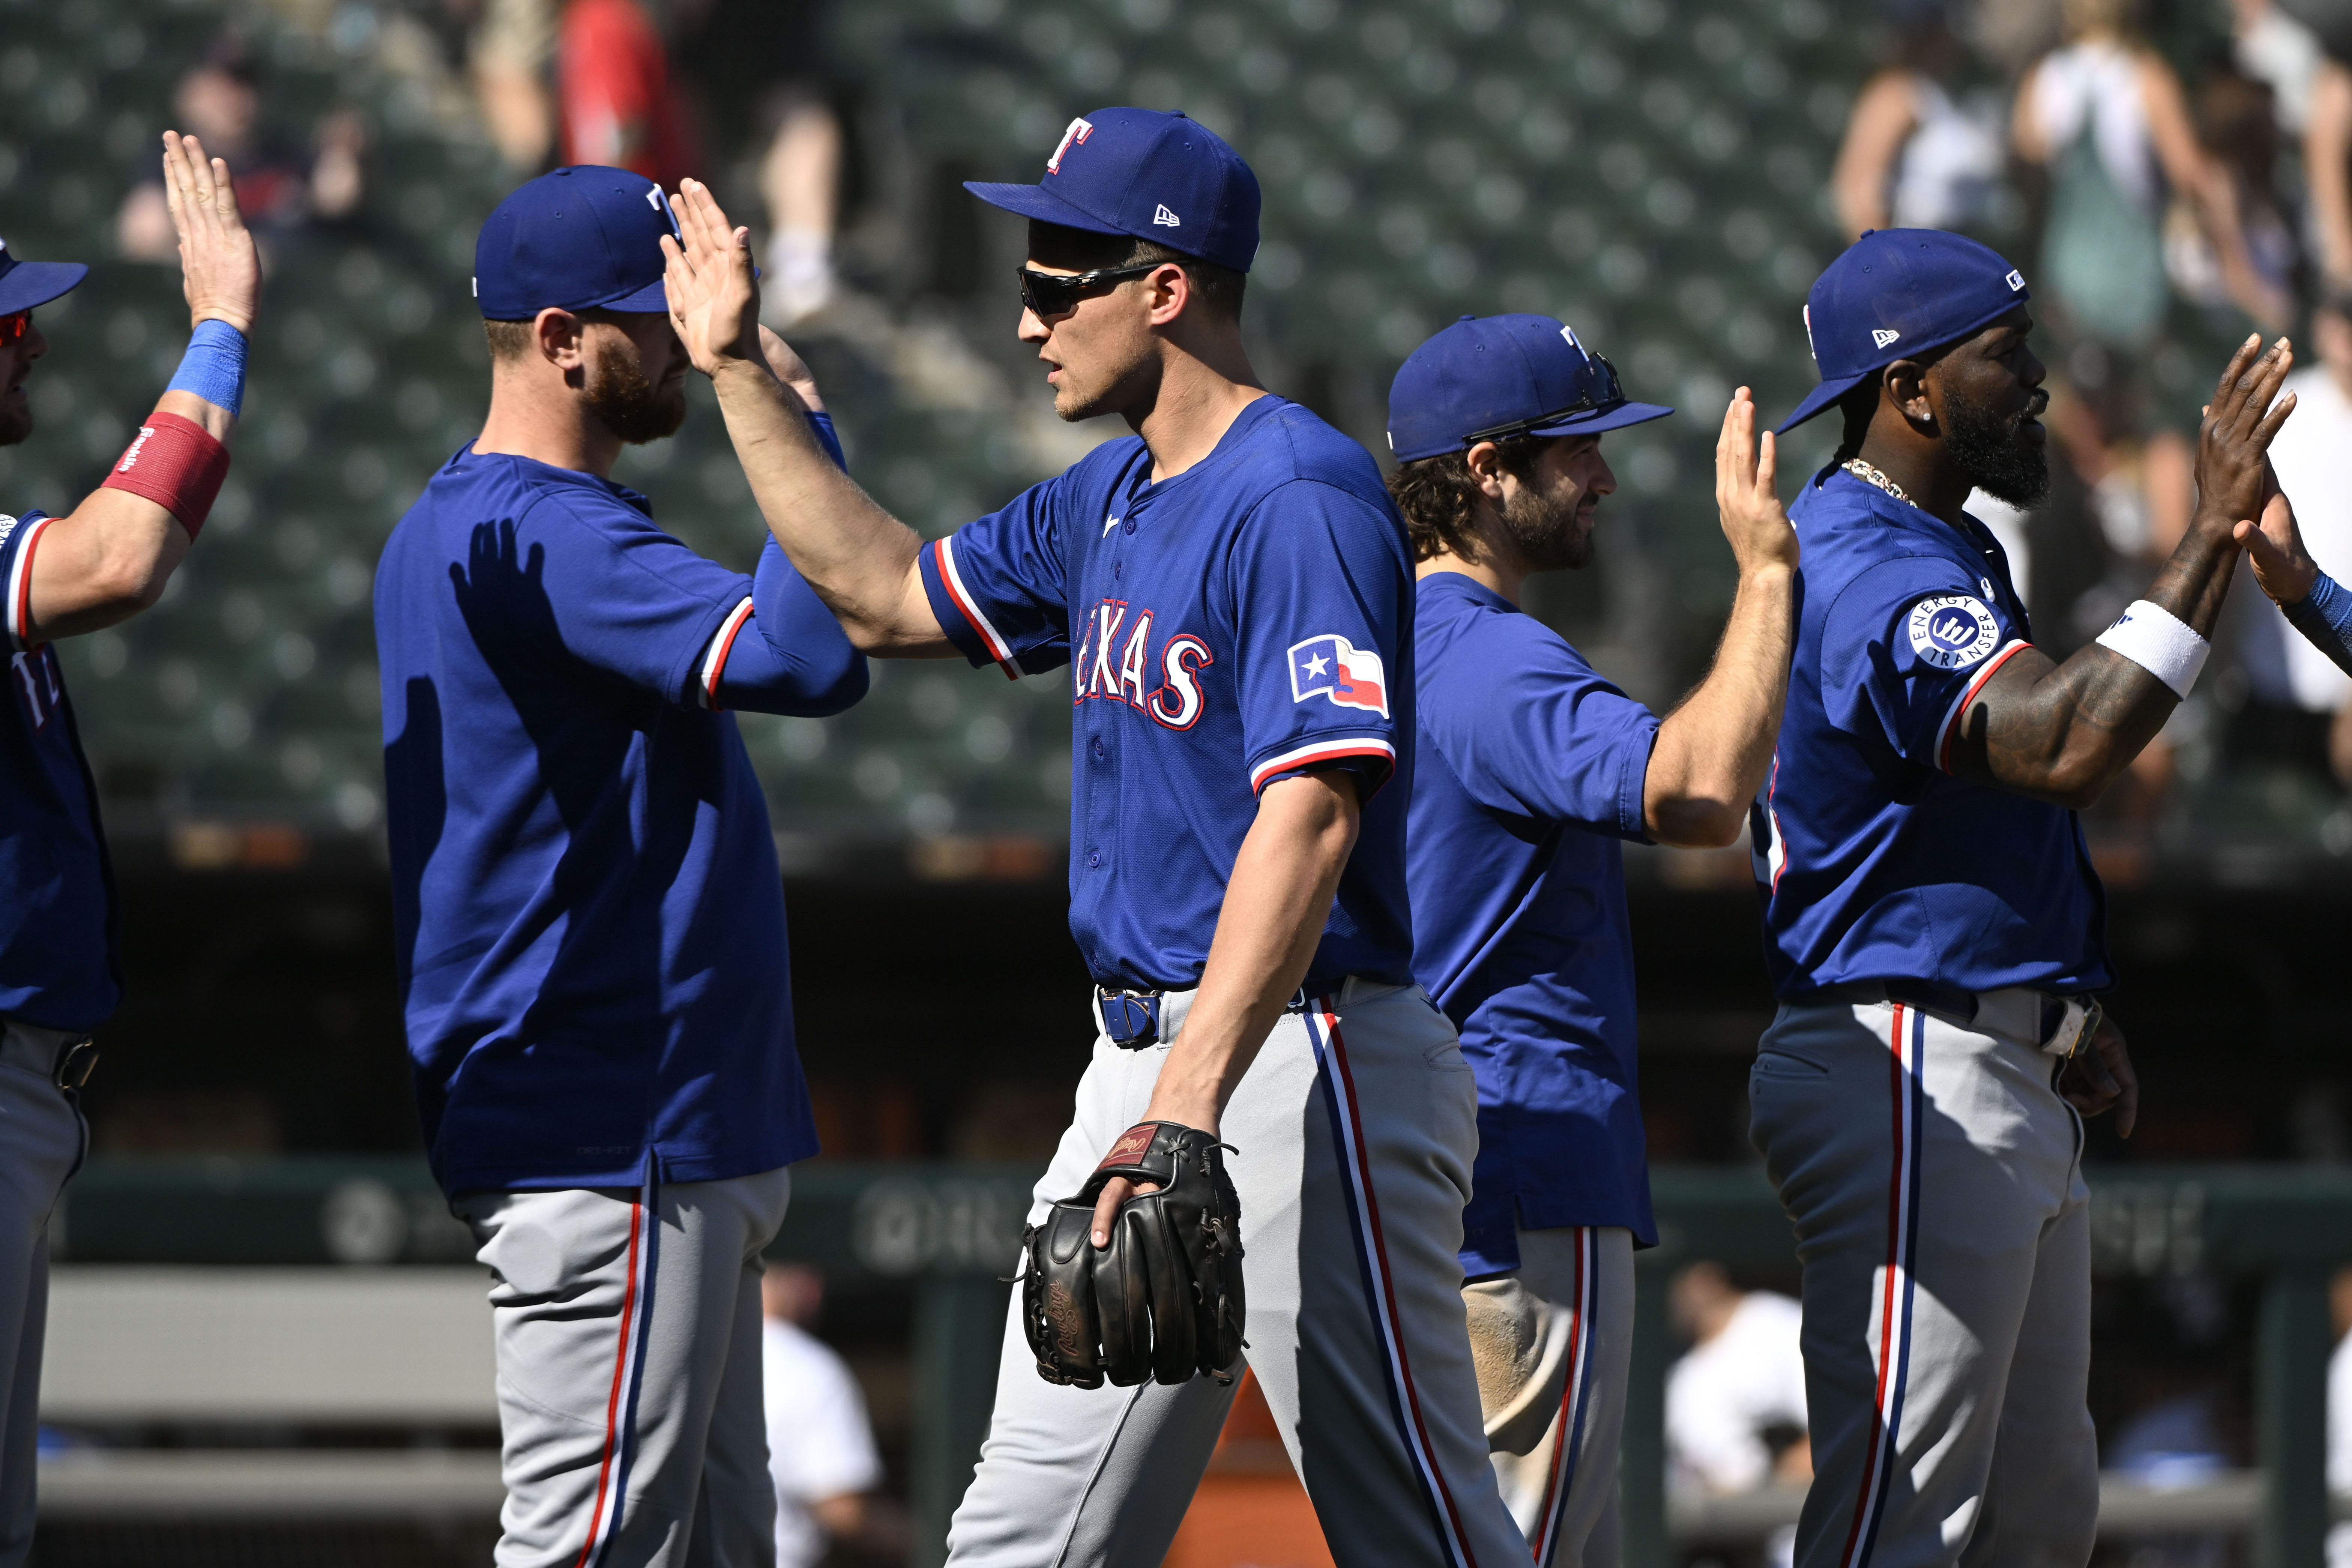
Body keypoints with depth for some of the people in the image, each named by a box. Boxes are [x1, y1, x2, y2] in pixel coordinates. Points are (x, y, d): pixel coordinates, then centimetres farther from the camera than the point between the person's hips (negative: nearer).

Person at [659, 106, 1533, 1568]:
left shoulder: (1299, 500, -16)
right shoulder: (1112, 503, 15)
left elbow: (1310, 819, -27)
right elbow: (890, 597, 30)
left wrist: (1190, 1105, -36)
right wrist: (742, 374, 27)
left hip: (1302, 1058, -10)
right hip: (1143, 1049, 10)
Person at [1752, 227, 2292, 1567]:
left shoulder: (1946, 552, 18)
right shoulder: (1875, 576, -18)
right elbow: (2068, 743, -33)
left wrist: (2063, 1017, 13)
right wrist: (2215, 529, -31)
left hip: (2012, 1090, 11)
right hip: (1911, 1087, -11)